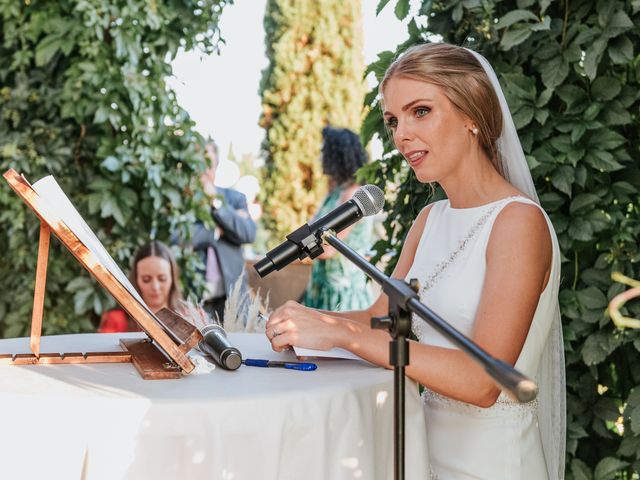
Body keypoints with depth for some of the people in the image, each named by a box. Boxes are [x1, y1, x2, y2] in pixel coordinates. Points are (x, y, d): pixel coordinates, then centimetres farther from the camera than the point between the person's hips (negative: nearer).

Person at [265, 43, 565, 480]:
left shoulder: (519, 222, -15)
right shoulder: (429, 220, 9)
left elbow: (482, 381, -23)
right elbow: (380, 317, 13)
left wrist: (342, 333, -25)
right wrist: (307, 322, -6)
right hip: (430, 443, 6)